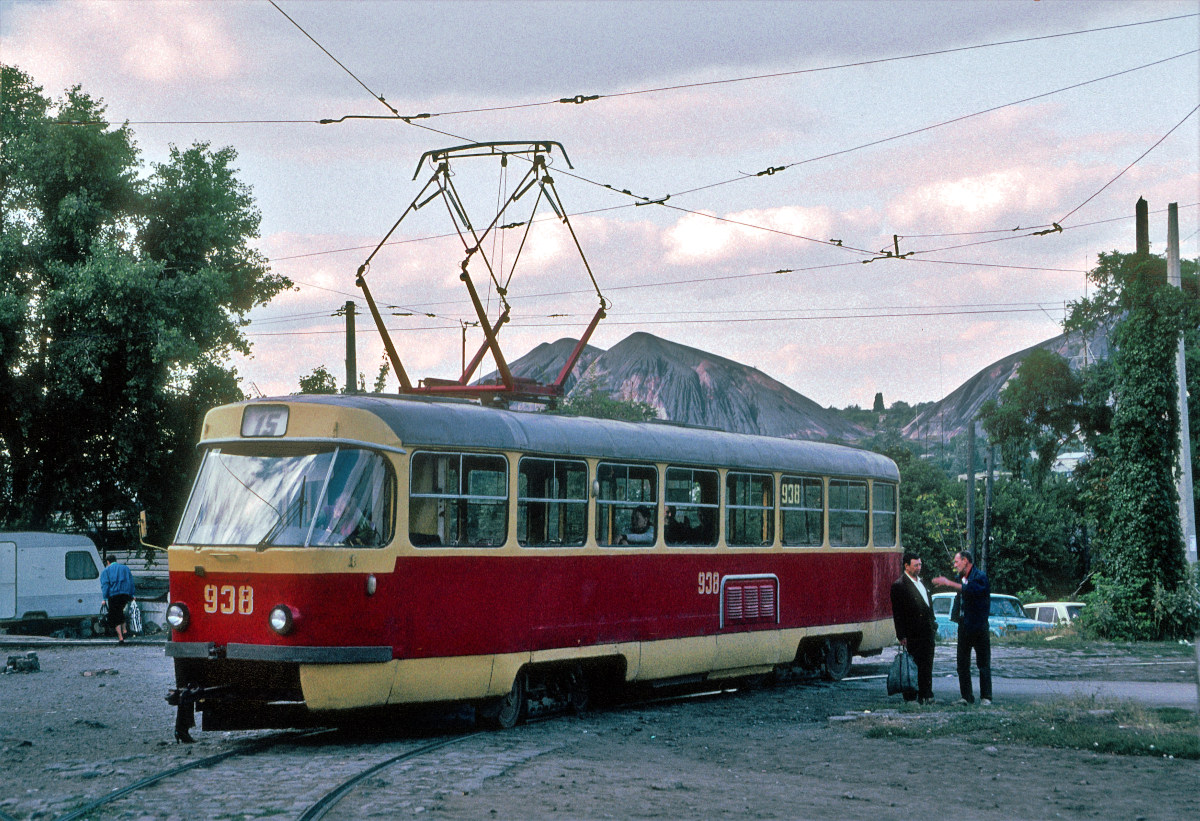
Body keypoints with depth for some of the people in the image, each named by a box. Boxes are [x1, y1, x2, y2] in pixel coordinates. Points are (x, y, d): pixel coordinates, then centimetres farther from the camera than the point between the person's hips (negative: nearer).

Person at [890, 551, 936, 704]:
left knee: (926, 667, 10)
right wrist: (902, 636, -15)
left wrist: (933, 625, 18)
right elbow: (897, 613, -12)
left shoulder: (921, 582, 16)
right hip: (913, 635, -7)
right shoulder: (899, 585, -10)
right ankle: (910, 697, 4)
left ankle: (926, 696, 17)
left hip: (927, 633, 7)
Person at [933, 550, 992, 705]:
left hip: (979, 626, -7)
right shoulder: (961, 578, 14)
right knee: (962, 663, 6)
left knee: (983, 663, -2)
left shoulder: (980, 576, -9)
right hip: (964, 626, 7)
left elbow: (971, 589, -28)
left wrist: (949, 583, -27)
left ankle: (986, 697, 3)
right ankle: (966, 696, 12)